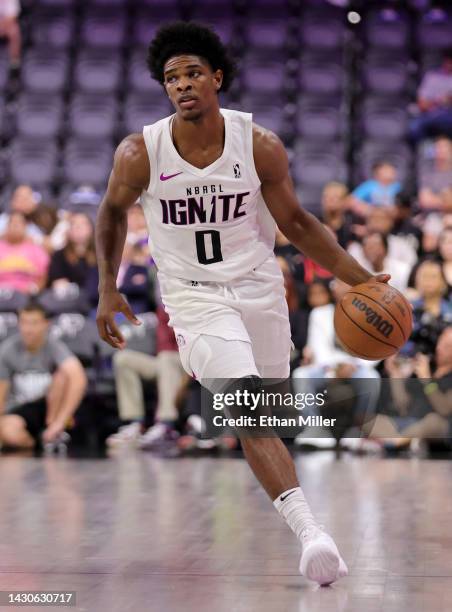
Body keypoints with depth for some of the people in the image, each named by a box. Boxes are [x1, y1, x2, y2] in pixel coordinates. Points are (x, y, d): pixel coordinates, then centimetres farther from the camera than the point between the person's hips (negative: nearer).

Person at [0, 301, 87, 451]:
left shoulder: (55, 347, -18)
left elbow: (79, 380, -35)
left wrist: (59, 422, -41)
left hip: (51, 405, 0)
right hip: (19, 410, 0)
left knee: (63, 374, -29)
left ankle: (53, 429, -13)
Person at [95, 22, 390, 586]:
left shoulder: (260, 146, -9)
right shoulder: (140, 153, -12)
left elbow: (295, 222, 3)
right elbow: (112, 212, 9)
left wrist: (359, 278, -4)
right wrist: (108, 290, 8)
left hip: (258, 287, 3)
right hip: (194, 295, -3)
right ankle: (308, 530, -32)